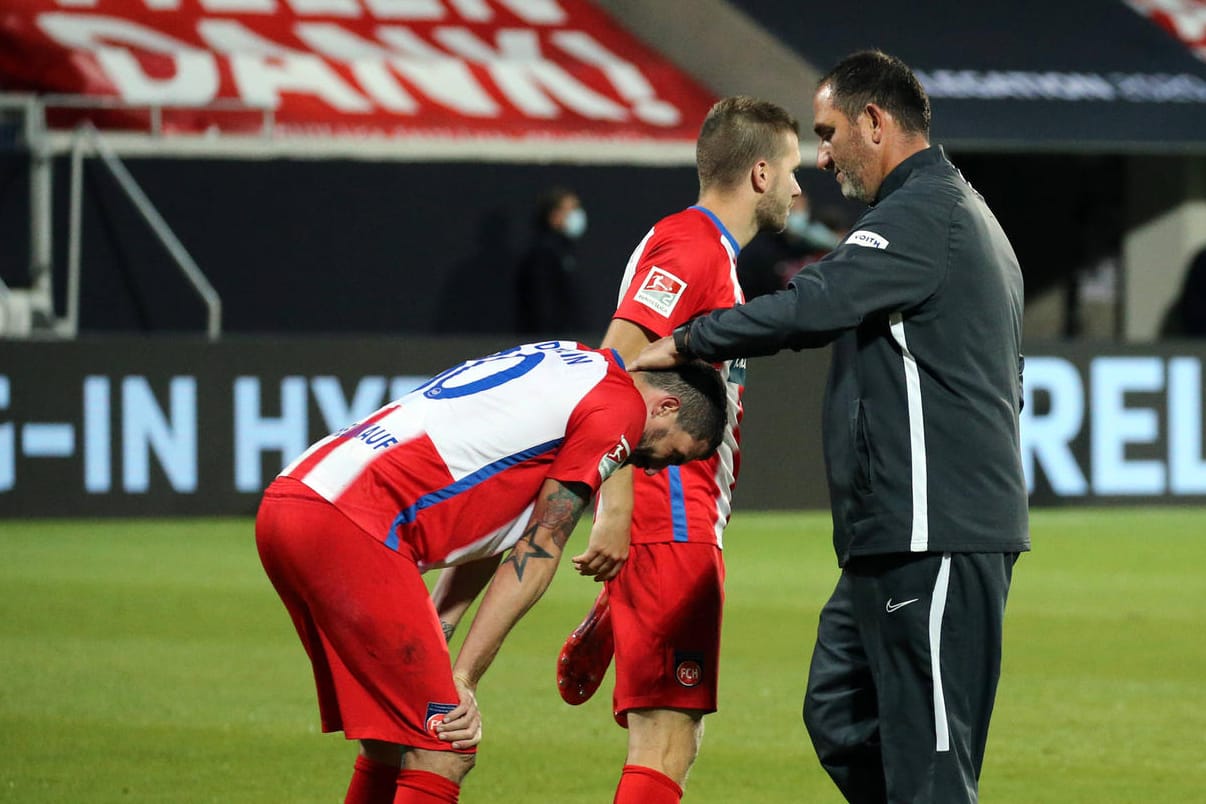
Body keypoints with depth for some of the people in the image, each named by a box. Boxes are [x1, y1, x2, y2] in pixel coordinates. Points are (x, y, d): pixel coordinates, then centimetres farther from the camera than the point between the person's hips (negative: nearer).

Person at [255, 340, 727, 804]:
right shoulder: (620, 409, -1)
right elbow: (535, 555, -1)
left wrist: (432, 639, 11)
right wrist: (462, 678, -1)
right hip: (346, 525, -10)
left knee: (393, 746, 17)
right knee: (444, 753, -9)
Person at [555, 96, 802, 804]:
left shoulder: (712, 253, 24)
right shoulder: (693, 245, -9)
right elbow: (616, 367, -21)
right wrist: (616, 513, -28)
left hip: (681, 526, 12)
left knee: (672, 747, 17)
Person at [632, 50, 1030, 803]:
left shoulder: (921, 213, -12)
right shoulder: (963, 213, 23)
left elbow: (810, 309, -24)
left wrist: (684, 343, -13)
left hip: (936, 538, -11)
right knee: (841, 717, 14)